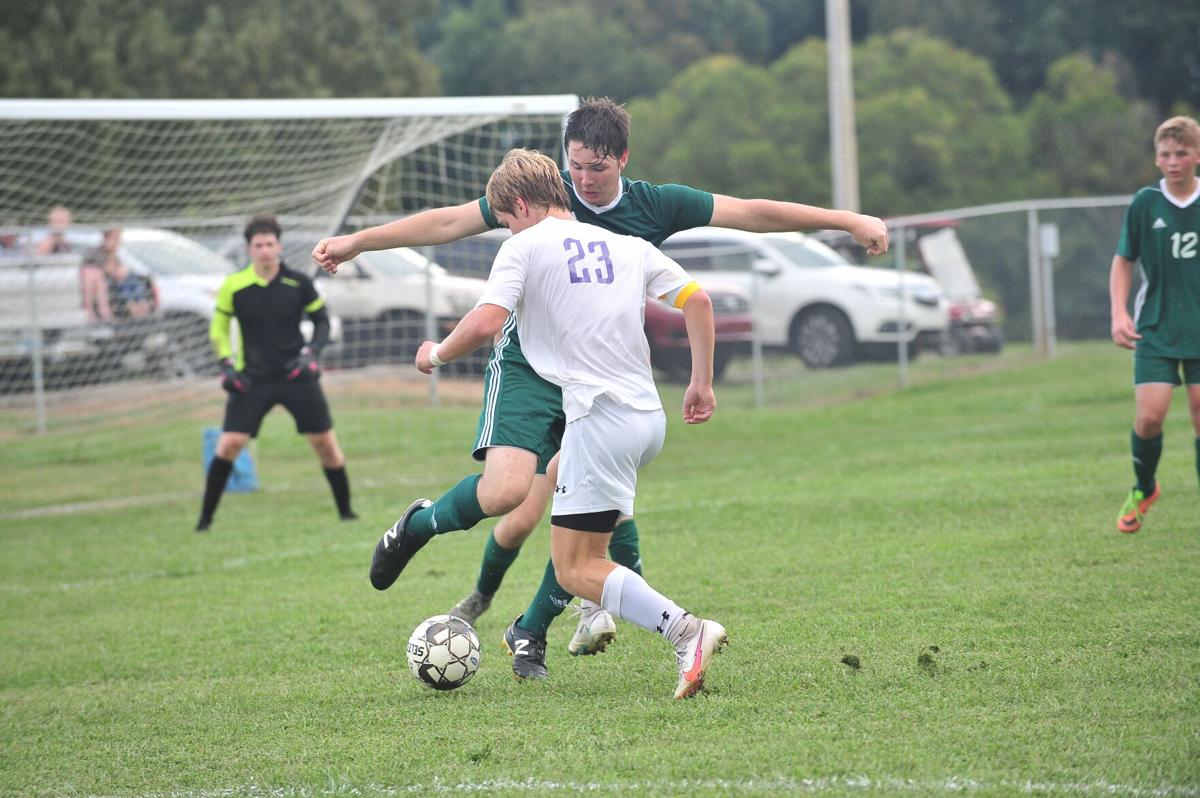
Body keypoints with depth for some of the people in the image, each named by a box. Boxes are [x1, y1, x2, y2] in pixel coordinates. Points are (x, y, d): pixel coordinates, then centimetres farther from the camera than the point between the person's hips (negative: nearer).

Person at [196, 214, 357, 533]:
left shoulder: (299, 283, -4)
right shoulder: (233, 286, -5)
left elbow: (322, 320, 8)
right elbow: (218, 329, 7)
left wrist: (311, 351, -8)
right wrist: (227, 364, -6)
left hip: (297, 375, 1)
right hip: (252, 380, -1)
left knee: (326, 443, 0)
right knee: (229, 444, -12)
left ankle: (346, 512, 17)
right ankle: (205, 518, -1)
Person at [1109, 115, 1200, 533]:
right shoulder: (1145, 204, -2)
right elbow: (1123, 261, 8)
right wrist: (1119, 313, -4)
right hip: (1156, 328, 0)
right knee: (1149, 415, -10)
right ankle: (1144, 489, 18)